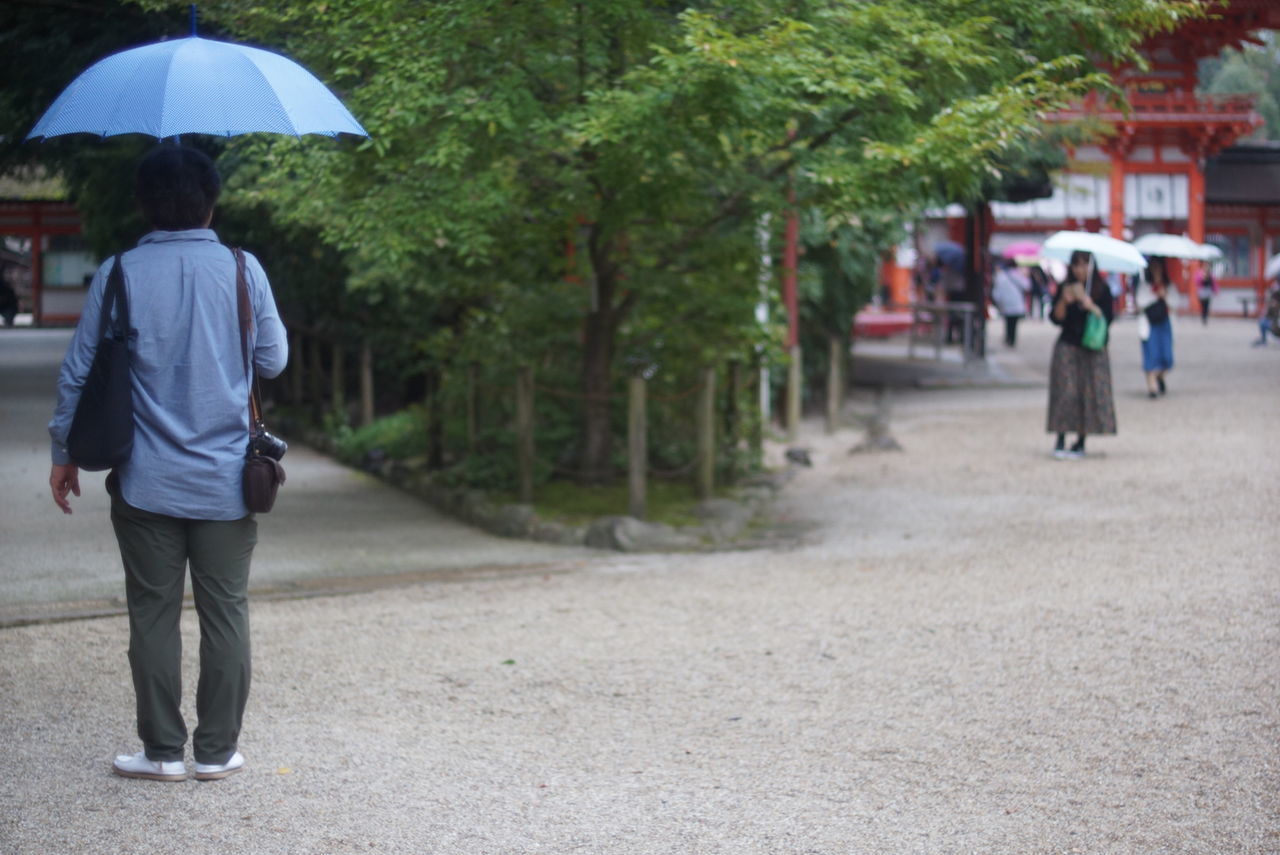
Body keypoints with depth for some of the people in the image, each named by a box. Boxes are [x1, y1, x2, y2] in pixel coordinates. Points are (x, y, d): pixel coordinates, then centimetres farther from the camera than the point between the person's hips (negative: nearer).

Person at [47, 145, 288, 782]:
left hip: (147, 483, 0)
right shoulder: (242, 270, -4)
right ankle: (217, 750, 13)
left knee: (153, 614, 7)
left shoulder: (119, 275, -5)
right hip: (227, 480, 1)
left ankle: (163, 750, 11)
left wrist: (64, 453, 10)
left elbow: (78, 371, -1)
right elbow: (274, 360, 5)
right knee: (225, 613, 9)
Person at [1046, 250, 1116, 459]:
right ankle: (1060, 440, -7)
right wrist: (1064, 301, -18)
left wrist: (1091, 306, -19)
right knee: (1066, 392, -9)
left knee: (1091, 393, -2)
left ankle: (1080, 442, 5)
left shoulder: (1102, 290, 1)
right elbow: (1056, 318, -2)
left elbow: (1107, 319, -5)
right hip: (1068, 347, 0)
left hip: (1093, 349, 0)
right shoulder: (1064, 288, 4)